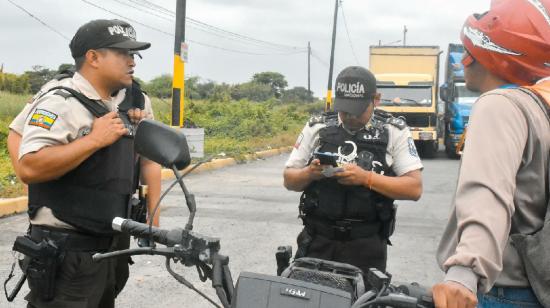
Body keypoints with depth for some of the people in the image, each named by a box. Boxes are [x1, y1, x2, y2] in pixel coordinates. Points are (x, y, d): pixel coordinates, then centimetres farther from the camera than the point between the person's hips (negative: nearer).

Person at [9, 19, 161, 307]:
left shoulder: (136, 101, 6)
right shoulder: (61, 102, -17)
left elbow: (151, 156, 16)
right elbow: (28, 168, -27)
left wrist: (153, 215, 9)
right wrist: (95, 139, -23)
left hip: (115, 245, 8)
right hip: (67, 252, -8)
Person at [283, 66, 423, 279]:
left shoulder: (394, 132, 0)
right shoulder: (317, 128, 6)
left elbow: (414, 188, -7)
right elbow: (289, 180, 10)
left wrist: (366, 178, -19)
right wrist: (309, 173, -12)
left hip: (366, 247, -2)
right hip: (317, 242, 2)